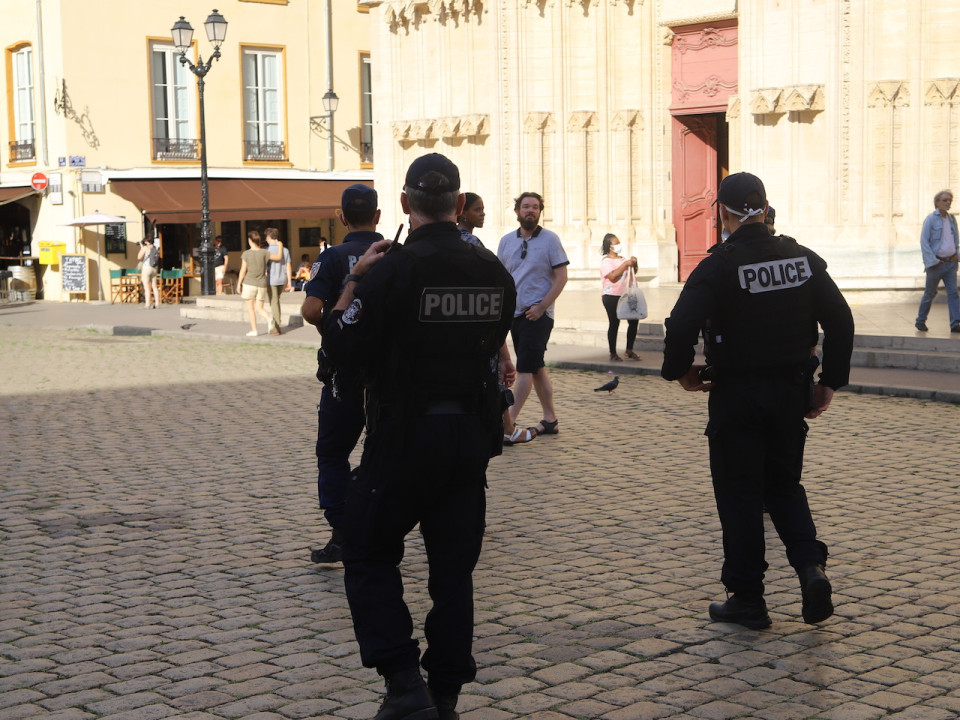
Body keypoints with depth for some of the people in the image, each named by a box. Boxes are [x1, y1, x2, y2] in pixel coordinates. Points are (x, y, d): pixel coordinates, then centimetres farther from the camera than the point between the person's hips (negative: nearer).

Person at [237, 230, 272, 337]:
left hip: (249, 284, -3)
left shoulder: (246, 254, -9)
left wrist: (239, 284, 2)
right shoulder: (264, 252, -4)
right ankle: (269, 319, -18)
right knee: (260, 308, 11)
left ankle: (254, 330, 8)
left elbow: (243, 271, -7)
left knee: (250, 308, 9)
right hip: (262, 284, 3)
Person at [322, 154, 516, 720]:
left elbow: (341, 347, -11)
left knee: (370, 557, 10)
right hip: (472, 436, 5)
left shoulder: (392, 270, -16)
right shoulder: (494, 271, 2)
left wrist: (354, 281, 0)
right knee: (454, 566, 12)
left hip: (405, 437, -5)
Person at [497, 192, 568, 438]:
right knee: (536, 367, 11)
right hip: (514, 313, 6)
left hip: (538, 314, -6)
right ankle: (550, 419, 18)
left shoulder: (550, 239, -4)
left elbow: (561, 277, -7)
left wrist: (541, 306, -15)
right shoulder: (507, 240, 9)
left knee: (526, 368, -9)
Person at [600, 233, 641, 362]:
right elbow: (613, 277, -22)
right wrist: (625, 264, -19)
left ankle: (629, 350, 16)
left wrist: (633, 265, 5)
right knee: (614, 324, -3)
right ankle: (613, 353, 5)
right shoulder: (606, 261, -8)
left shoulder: (621, 259, 17)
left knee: (634, 321, 4)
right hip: (612, 297, -8)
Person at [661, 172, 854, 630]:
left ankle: (747, 599, 11)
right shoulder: (803, 259, 2)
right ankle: (810, 565, -3)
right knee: (784, 485, 19)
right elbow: (840, 321, 2)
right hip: (791, 393, 5)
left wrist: (681, 371, -4)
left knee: (739, 494, 6)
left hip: (736, 395, -4)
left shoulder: (718, 267, -13)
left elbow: (682, 326, -23)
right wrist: (830, 383, 9)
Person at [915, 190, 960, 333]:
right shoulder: (931, 219, -7)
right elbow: (924, 242, -11)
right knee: (930, 293, 6)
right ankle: (920, 321, 21)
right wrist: (933, 261, -16)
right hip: (936, 263, -5)